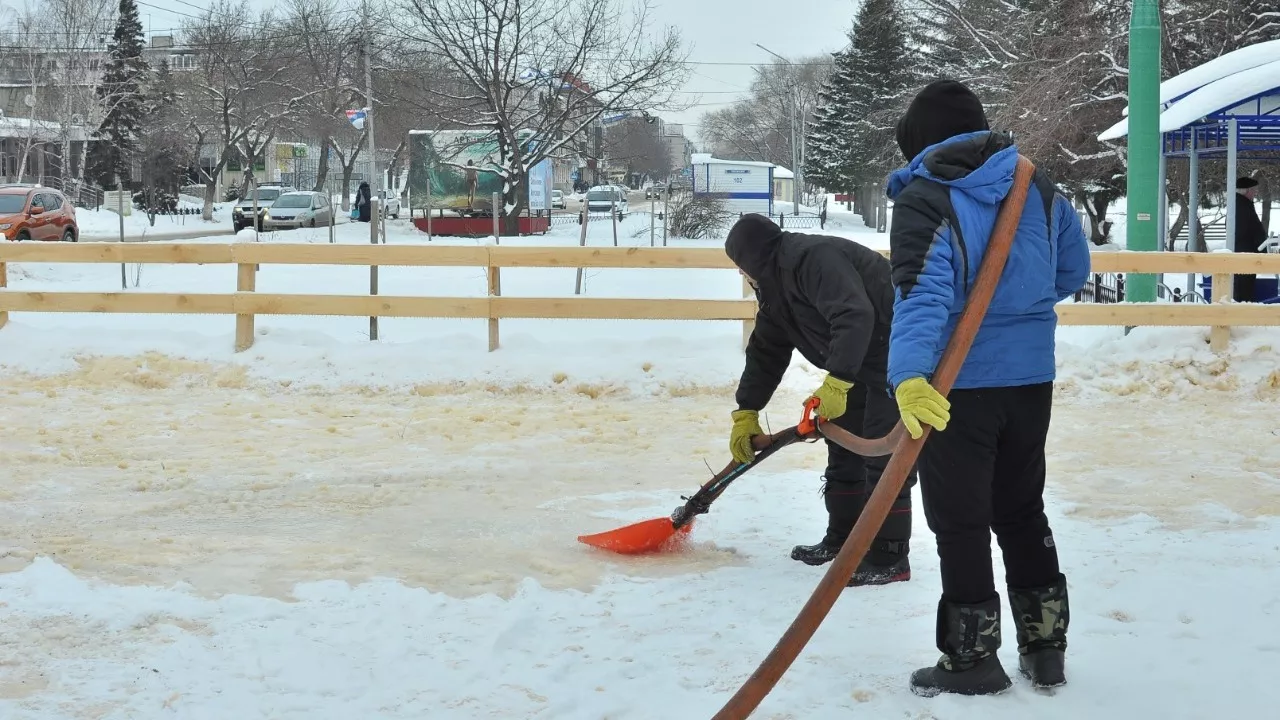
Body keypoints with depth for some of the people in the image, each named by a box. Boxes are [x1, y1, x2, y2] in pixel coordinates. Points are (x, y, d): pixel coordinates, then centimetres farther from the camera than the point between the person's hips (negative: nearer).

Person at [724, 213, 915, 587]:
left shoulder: (813, 258, -22)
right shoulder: (776, 284, 12)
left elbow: (855, 316, -34)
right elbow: (765, 352, 18)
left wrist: (836, 383, -38)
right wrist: (746, 413, 15)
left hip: (898, 350, -11)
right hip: (860, 362, 11)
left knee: (884, 453, -10)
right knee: (843, 445, 15)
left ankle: (889, 559, -6)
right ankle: (842, 539, 26)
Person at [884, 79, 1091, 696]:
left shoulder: (922, 200, -13)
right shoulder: (1036, 188, 5)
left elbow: (920, 294, -28)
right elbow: (1072, 271, 15)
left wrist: (908, 376, -38)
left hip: (957, 385, -6)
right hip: (1031, 376, 6)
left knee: (961, 523, 4)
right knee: (1022, 510, 19)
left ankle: (972, 658, 10)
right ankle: (1045, 646, 24)